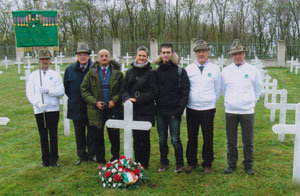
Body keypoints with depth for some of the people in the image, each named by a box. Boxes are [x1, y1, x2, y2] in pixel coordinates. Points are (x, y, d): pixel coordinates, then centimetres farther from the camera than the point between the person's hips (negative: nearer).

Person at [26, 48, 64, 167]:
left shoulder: (55, 75, 6)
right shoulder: (33, 75, 7)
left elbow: (61, 91, -3)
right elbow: (29, 93, 0)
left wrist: (48, 90, -17)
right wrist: (38, 103, -15)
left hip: (53, 109, -1)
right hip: (39, 110, 1)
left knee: (53, 136, 4)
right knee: (43, 137, 7)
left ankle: (54, 160, 15)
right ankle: (45, 160, 18)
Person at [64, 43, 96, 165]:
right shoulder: (70, 70, 4)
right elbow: (66, 88, 12)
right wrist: (73, 98, 7)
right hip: (76, 108, 2)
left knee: (92, 131, 7)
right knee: (79, 133, 11)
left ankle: (91, 154, 21)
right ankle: (81, 155, 24)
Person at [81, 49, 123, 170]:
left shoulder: (117, 73, 2)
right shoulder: (91, 73, 4)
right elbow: (84, 90, 4)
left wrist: (115, 100, -12)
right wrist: (94, 102, -9)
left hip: (113, 109, -1)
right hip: (96, 110, 1)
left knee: (114, 136, 5)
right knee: (98, 136, 8)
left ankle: (115, 160, 22)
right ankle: (100, 161, 22)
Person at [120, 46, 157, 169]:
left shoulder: (151, 72, -2)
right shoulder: (130, 72, 12)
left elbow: (153, 92, -8)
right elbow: (124, 89, 9)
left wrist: (137, 99, -16)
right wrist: (127, 98, -12)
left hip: (146, 111, -4)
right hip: (132, 110, 4)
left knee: (145, 138, 2)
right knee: (136, 138, 7)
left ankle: (145, 165, 15)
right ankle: (138, 163, 20)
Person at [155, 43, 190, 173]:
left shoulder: (180, 71, -2)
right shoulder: (157, 71, 8)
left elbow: (185, 92, -6)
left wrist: (179, 110, -13)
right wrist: (156, 105, -2)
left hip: (173, 112, -3)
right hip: (160, 111, 4)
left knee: (175, 139, 0)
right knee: (162, 139, 11)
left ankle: (179, 164, 15)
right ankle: (164, 163, 25)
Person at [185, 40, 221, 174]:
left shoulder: (214, 69, 3)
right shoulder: (189, 69, 3)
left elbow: (218, 89, 12)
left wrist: (212, 101, 12)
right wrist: (187, 101, 8)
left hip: (208, 109, 0)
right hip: (191, 109, 1)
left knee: (208, 138, 5)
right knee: (192, 137, 9)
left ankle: (207, 164, 20)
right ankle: (191, 163, 23)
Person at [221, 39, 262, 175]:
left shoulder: (253, 70, 0)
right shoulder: (226, 71, 3)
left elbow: (258, 89, 11)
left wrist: (251, 102, 10)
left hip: (247, 111, -1)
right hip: (230, 111, 1)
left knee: (248, 141, 5)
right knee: (231, 141, 8)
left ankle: (248, 165, 22)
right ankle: (231, 164, 23)